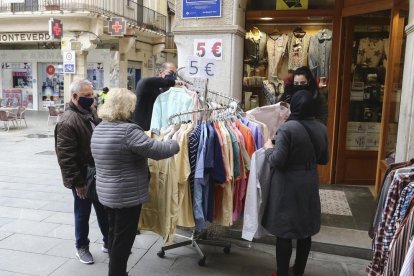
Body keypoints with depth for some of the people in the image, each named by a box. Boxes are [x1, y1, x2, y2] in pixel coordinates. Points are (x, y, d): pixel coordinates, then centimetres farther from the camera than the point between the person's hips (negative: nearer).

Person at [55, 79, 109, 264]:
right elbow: (66, 157, -22)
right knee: (83, 214, 11)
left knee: (104, 211, 18)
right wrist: (77, 182, -19)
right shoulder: (67, 122, -21)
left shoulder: (92, 112, 5)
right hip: (83, 177, -7)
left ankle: (108, 242, 34)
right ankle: (82, 247, 30)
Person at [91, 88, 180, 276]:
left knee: (114, 235, 20)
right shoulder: (128, 130, -23)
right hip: (127, 195, -9)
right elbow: (157, 151, -23)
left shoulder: (99, 129, 6)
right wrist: (176, 144, -5)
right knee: (123, 239, 5)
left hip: (106, 192, 9)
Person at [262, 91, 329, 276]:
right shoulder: (321, 129, 2)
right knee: (306, 230, 17)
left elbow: (277, 161, -20)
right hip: (310, 185, 6)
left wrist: (268, 148, -2)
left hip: (288, 186, -6)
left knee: (284, 232, 6)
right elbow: (324, 159, 11)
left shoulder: (287, 128, -18)